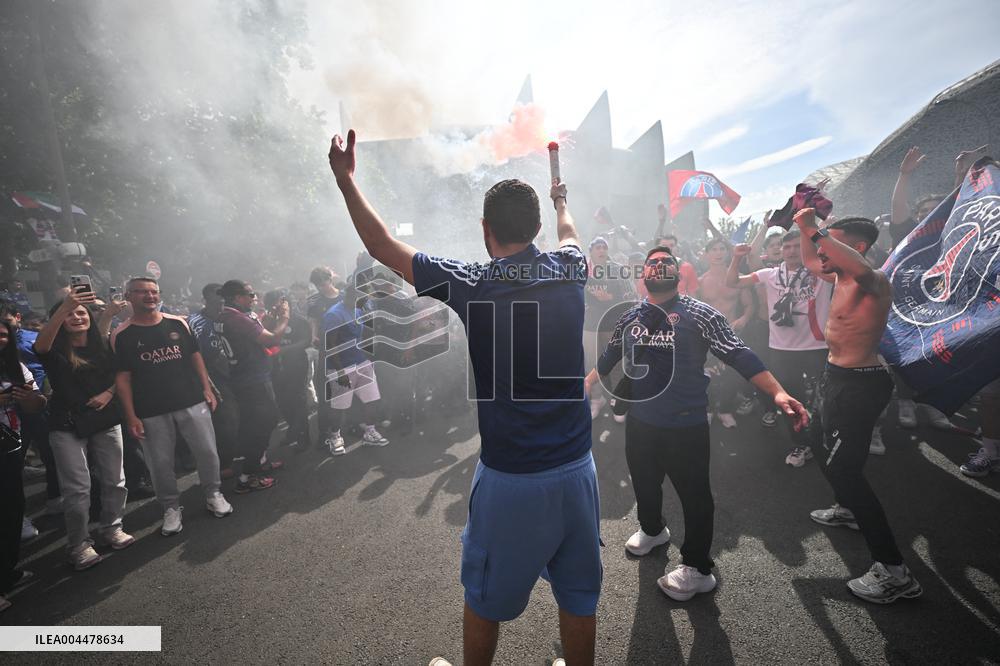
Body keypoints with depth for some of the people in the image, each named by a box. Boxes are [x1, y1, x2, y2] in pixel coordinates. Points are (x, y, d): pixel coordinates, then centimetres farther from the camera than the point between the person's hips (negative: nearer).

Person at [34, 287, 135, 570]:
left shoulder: (102, 345, 6)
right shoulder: (55, 350, -5)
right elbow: (40, 343, -29)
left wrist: (108, 393, -9)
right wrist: (64, 307, -42)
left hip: (106, 421, 3)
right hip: (67, 425, -3)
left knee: (114, 481, 8)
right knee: (77, 489, -1)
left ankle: (112, 528, 27)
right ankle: (79, 544, 14)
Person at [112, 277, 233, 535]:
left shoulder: (178, 323, 5)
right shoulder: (121, 335, -1)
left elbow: (195, 356, 10)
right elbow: (122, 377, -2)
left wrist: (207, 388, 3)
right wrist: (131, 416, -6)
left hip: (192, 402, 2)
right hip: (151, 412, -1)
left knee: (207, 451, 6)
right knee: (160, 463, 8)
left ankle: (213, 494, 25)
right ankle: (171, 508, 26)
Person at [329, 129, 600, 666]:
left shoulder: (469, 285, -11)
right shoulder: (568, 271, -1)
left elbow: (382, 247, 2)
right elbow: (569, 236, 25)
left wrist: (345, 178, 15)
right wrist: (560, 201, 46)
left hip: (507, 477, -3)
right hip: (576, 467, 4)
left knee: (485, 596, 21)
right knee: (578, 596, 22)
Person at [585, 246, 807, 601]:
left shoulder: (699, 314, -9)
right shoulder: (630, 317, 5)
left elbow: (739, 355, -16)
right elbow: (608, 358, 18)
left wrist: (777, 392, -27)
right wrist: (583, 386, 21)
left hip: (686, 425, -4)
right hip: (640, 421, 5)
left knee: (694, 494, 7)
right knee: (644, 484, 22)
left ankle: (697, 568, 27)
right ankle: (652, 529, 51)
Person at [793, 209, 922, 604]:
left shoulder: (875, 282, -21)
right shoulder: (840, 278, 6)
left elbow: (861, 269, -46)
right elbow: (809, 261, 23)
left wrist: (816, 231, -43)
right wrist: (806, 228, 10)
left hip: (859, 385, -10)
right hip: (836, 377, 10)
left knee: (841, 468, -9)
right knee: (823, 442, 28)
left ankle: (893, 571, 1)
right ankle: (848, 510, 52)